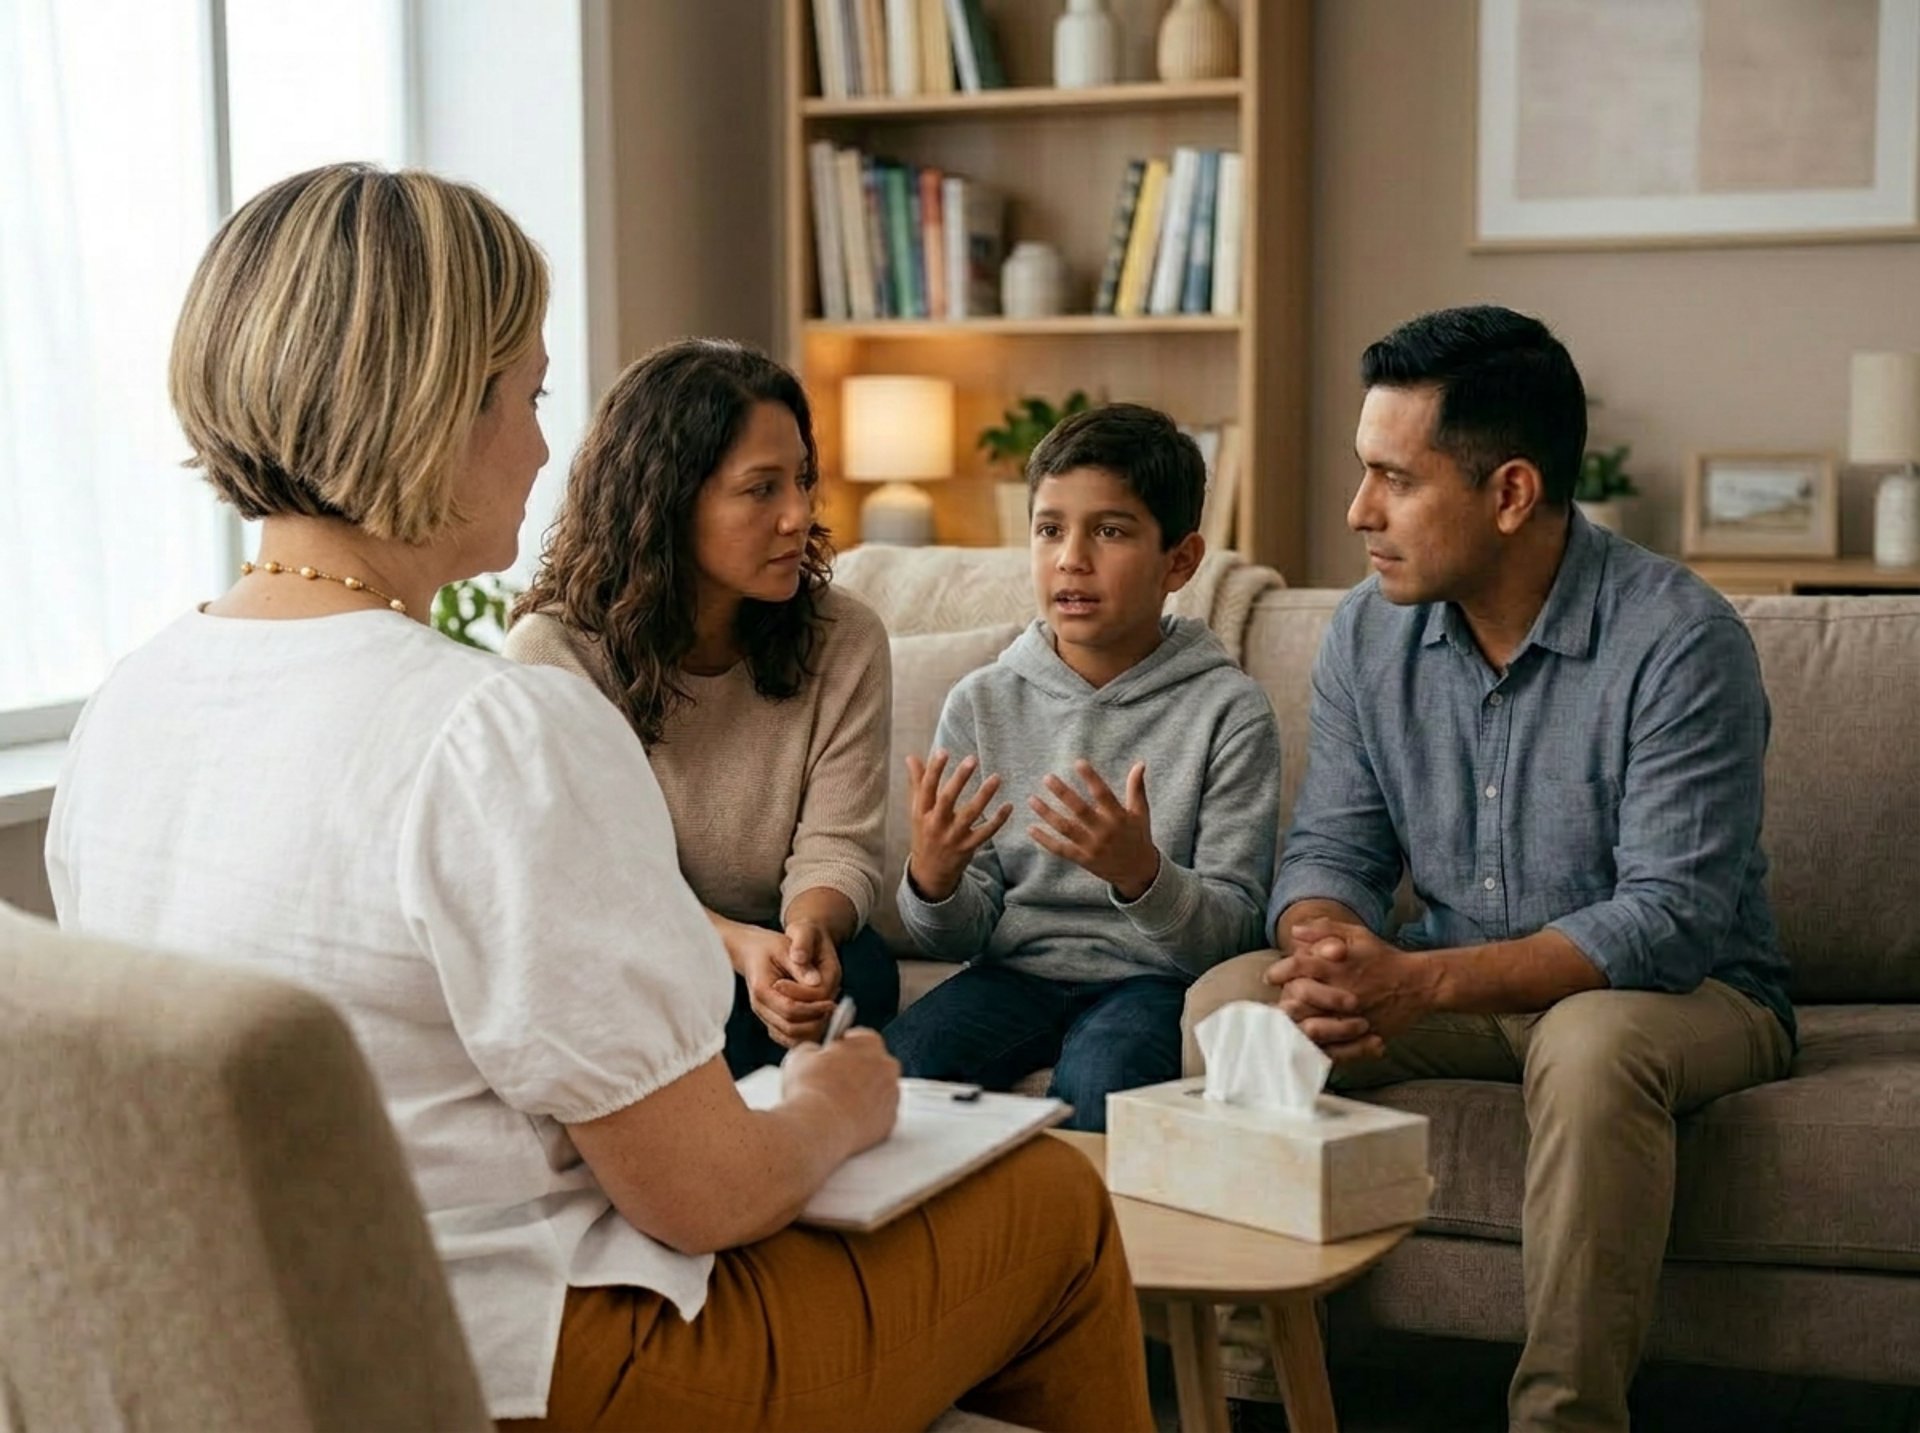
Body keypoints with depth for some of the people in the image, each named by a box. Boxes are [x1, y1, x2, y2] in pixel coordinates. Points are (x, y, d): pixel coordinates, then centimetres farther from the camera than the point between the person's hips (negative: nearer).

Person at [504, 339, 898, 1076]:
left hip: (773, 944, 3)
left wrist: (809, 929, -34)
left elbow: (837, 846, -9)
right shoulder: (551, 653, -13)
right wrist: (737, 945, -33)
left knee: (854, 969, -30)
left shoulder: (845, 640, -4)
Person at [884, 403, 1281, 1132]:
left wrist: (1141, 875, -27)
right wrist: (934, 878, -18)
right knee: (891, 1066, -26)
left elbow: (1233, 930, -7)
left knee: (1097, 1081, -34)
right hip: (1018, 966, 3)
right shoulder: (982, 703, 4)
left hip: (1151, 975, -2)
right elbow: (963, 937, 6)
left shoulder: (1228, 709, -4)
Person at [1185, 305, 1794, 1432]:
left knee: (1591, 1045, -39)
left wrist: (1423, 981, -36)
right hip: (1460, 988, 6)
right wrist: (1330, 948, -26)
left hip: (1686, 992, -5)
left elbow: (1672, 918, -26)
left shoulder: (1680, 642, -21)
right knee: (1230, 1001, -15)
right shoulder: (1369, 632, -2)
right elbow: (1332, 851, 1)